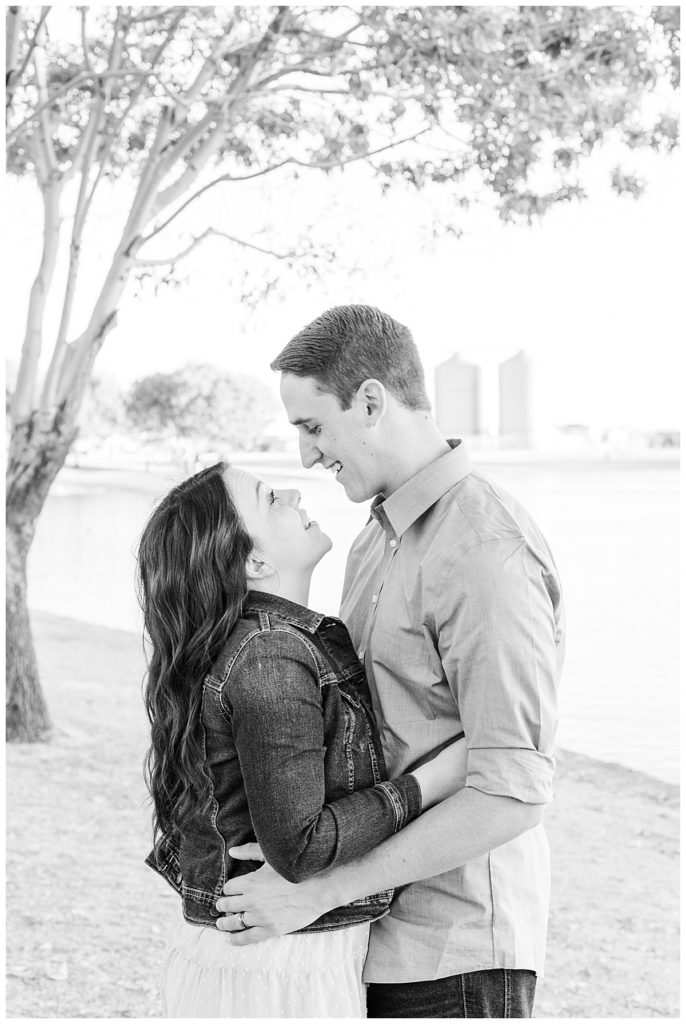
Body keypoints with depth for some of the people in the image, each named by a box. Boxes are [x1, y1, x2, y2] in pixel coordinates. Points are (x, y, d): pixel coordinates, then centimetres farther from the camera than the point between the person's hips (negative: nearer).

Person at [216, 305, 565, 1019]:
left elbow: (512, 792, -25)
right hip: (379, 931, 8)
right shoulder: (381, 537, 11)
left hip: (456, 951, -8)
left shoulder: (487, 553, -20)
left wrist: (322, 889, -23)